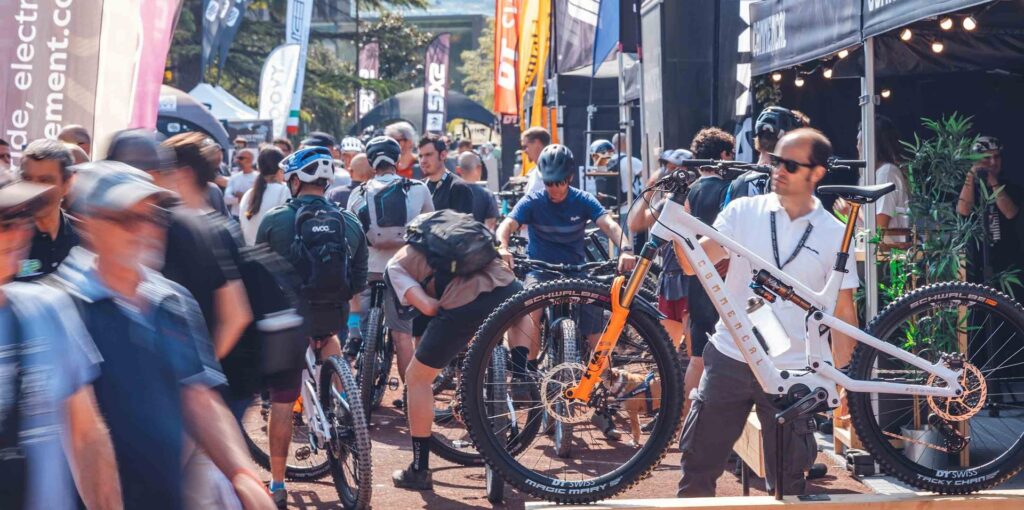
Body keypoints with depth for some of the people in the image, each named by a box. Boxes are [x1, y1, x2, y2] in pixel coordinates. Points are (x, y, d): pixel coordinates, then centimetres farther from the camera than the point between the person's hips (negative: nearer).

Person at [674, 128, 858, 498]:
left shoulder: (835, 235, -1)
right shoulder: (743, 211, 0)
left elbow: (843, 311, 1)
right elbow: (693, 263, -7)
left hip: (792, 372, -1)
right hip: (729, 360, 1)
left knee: (787, 480, 8)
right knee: (698, 465, 7)